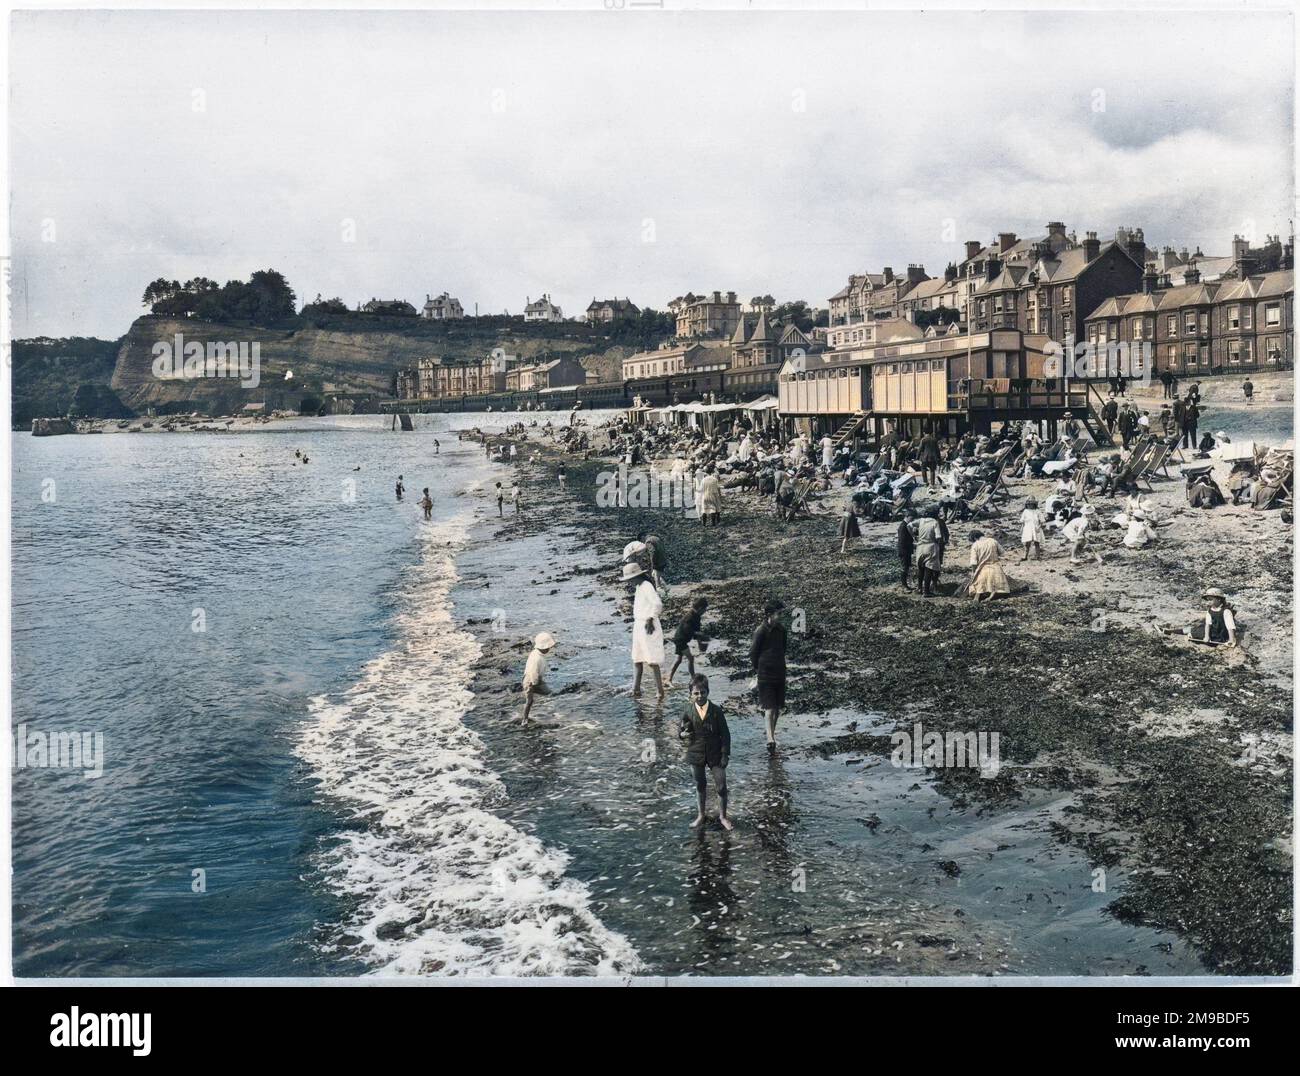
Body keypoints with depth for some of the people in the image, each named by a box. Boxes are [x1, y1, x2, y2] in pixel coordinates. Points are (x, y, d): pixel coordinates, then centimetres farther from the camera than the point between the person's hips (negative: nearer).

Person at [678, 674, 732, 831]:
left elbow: (725, 733, -6)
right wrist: (681, 734, -20)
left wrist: (725, 755, -9)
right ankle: (700, 816, 33)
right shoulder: (688, 711, -7)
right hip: (696, 754, 1)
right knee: (700, 786, 16)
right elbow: (680, 729, 4)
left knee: (721, 787, 2)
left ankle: (722, 816, 23)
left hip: (715, 754, -1)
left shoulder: (716, 710, -11)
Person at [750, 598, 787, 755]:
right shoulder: (761, 631, -14)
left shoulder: (781, 629, 5)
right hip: (765, 673, -6)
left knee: (777, 707, 12)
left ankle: (772, 733, 29)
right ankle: (770, 739, -16)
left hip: (779, 672, 6)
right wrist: (757, 670, -2)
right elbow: (753, 652, -8)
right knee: (770, 707, -11)